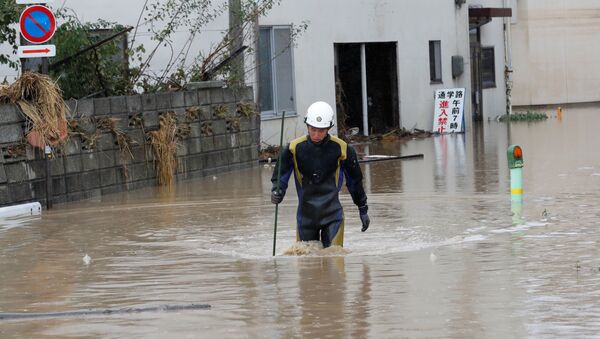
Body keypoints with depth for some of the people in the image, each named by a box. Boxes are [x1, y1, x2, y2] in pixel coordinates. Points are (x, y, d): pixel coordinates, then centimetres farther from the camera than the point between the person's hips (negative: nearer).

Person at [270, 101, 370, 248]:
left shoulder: (340, 148, -5)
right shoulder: (295, 148, -5)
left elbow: (355, 180, 8)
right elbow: (280, 176, 2)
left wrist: (363, 209, 15)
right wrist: (277, 192, -21)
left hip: (332, 213, -1)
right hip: (305, 214, 1)